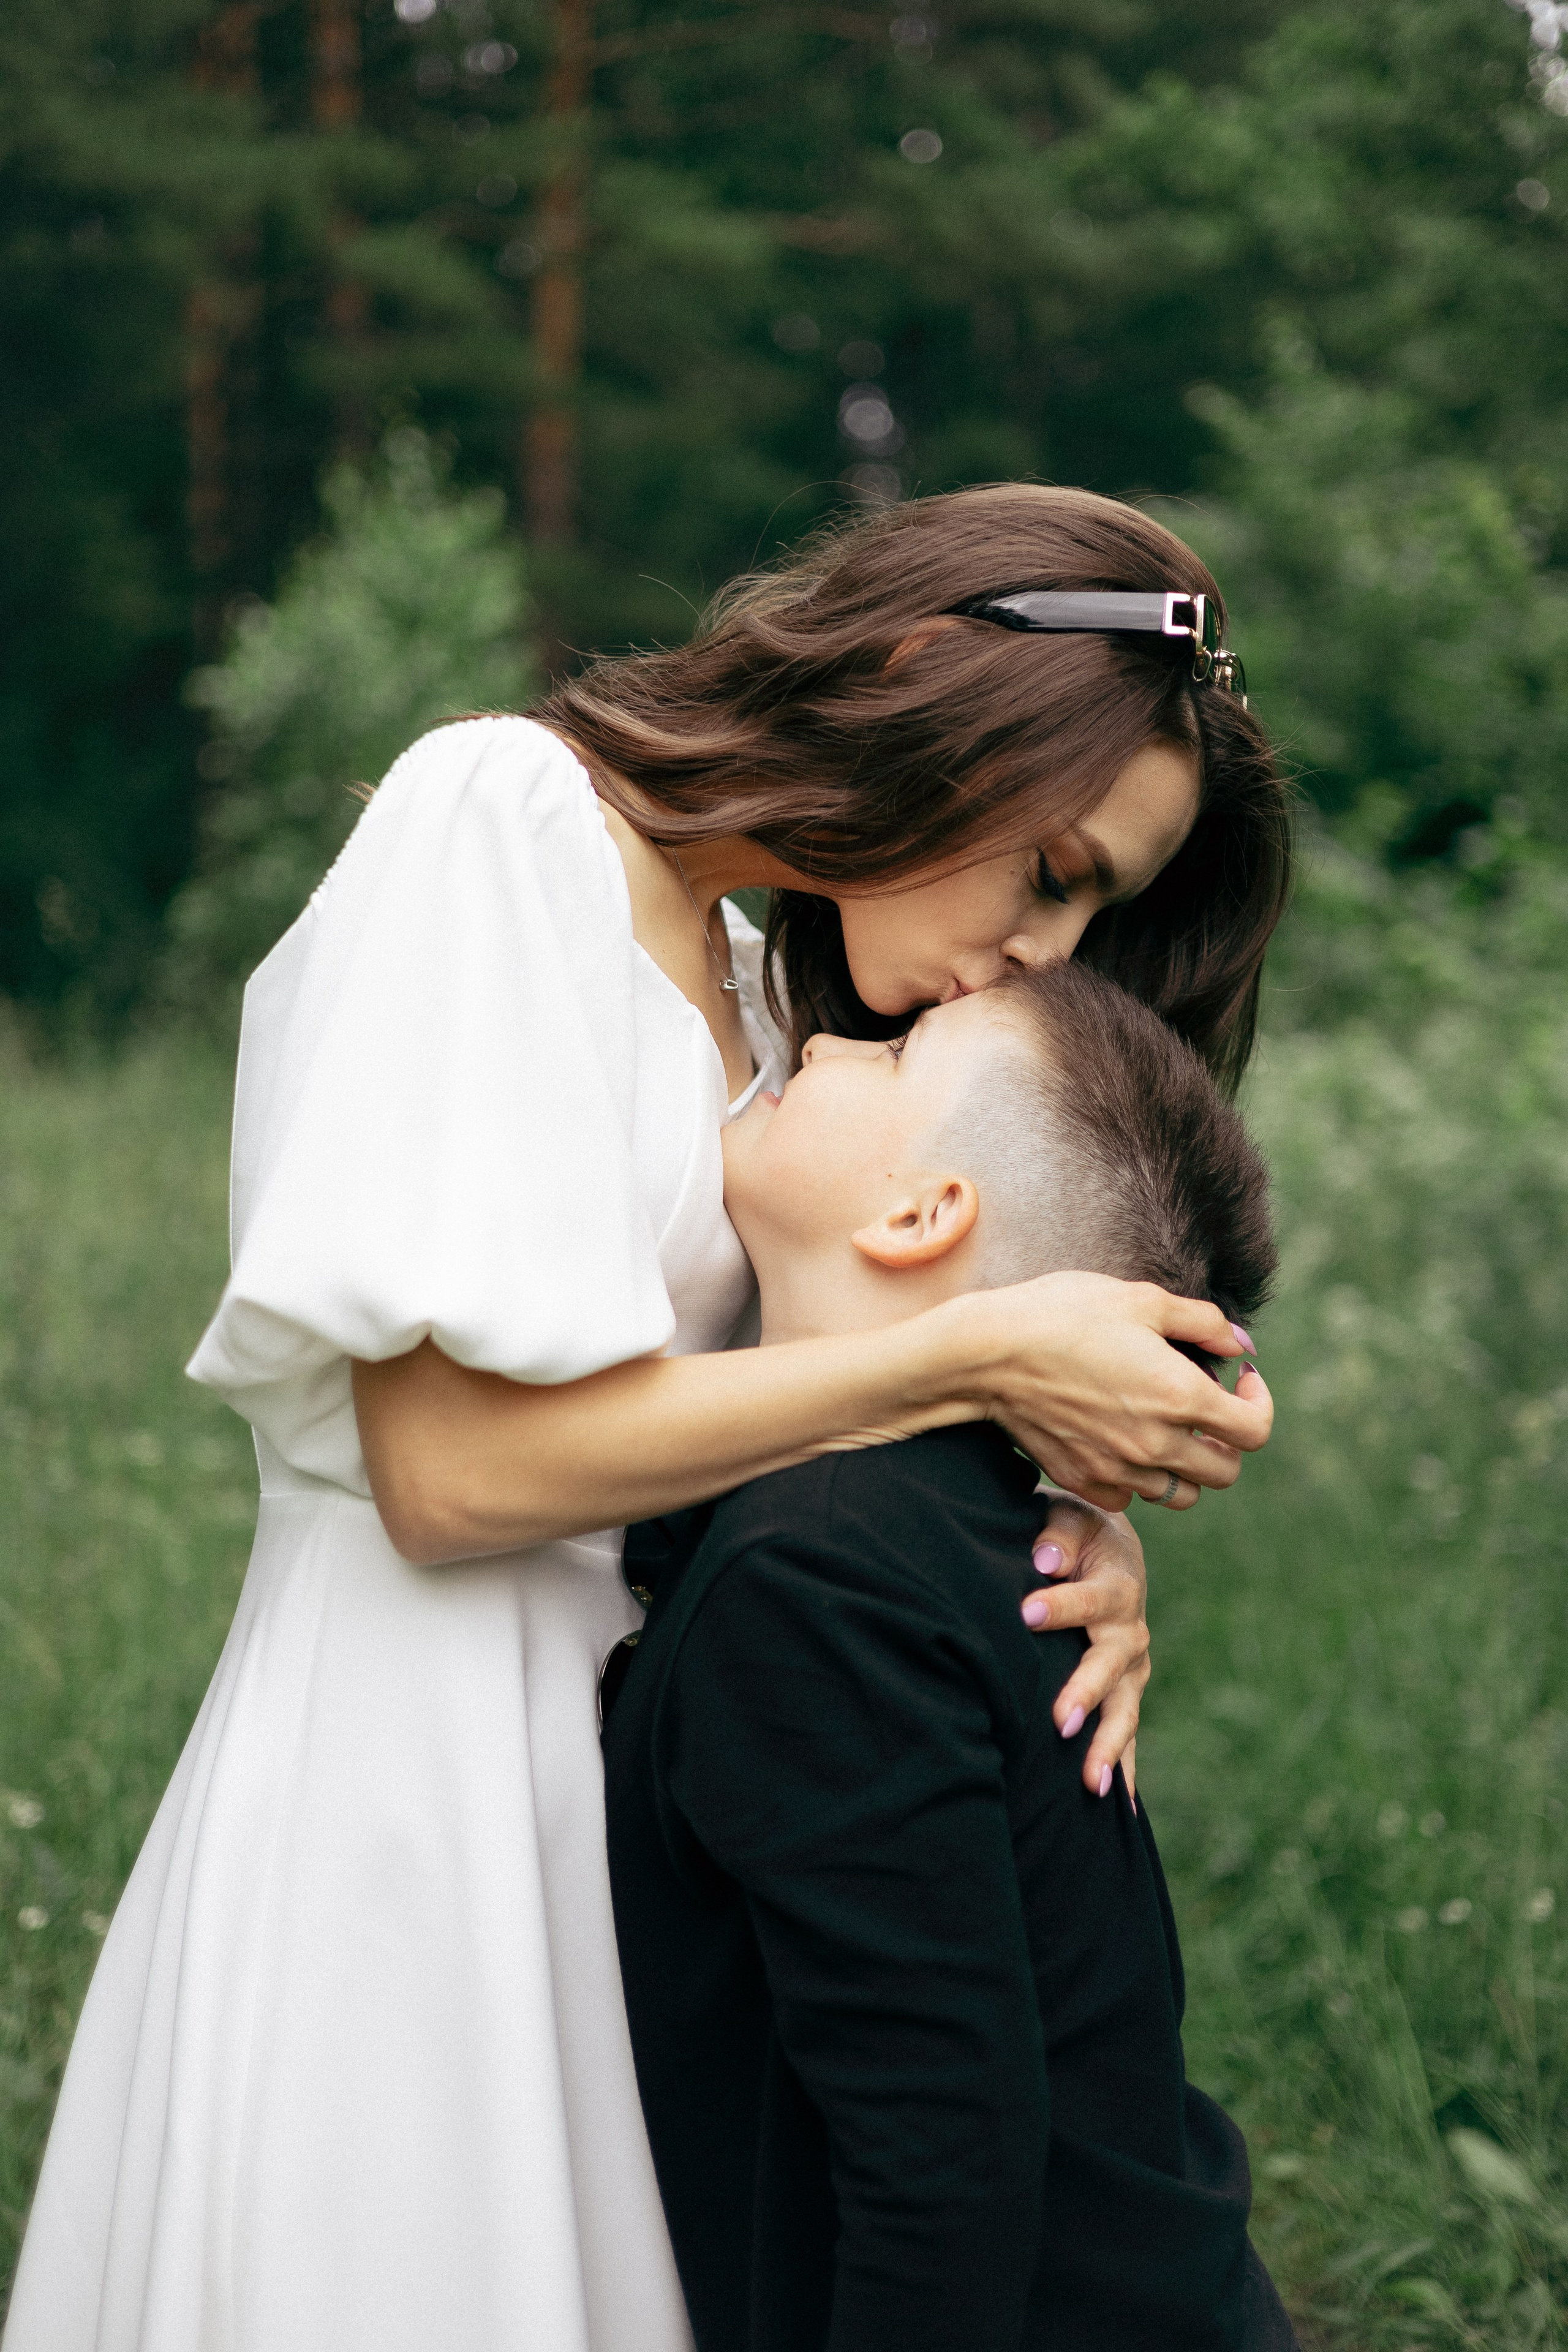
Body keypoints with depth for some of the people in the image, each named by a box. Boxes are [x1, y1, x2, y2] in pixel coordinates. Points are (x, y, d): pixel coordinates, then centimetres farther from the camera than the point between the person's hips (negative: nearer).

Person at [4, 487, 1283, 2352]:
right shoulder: (505, 815, -12)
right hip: (409, 1778, -8)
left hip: (624, 1770, 8)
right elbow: (455, 1459, -20)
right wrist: (982, 1358, -18)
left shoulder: (756, 987, 14)